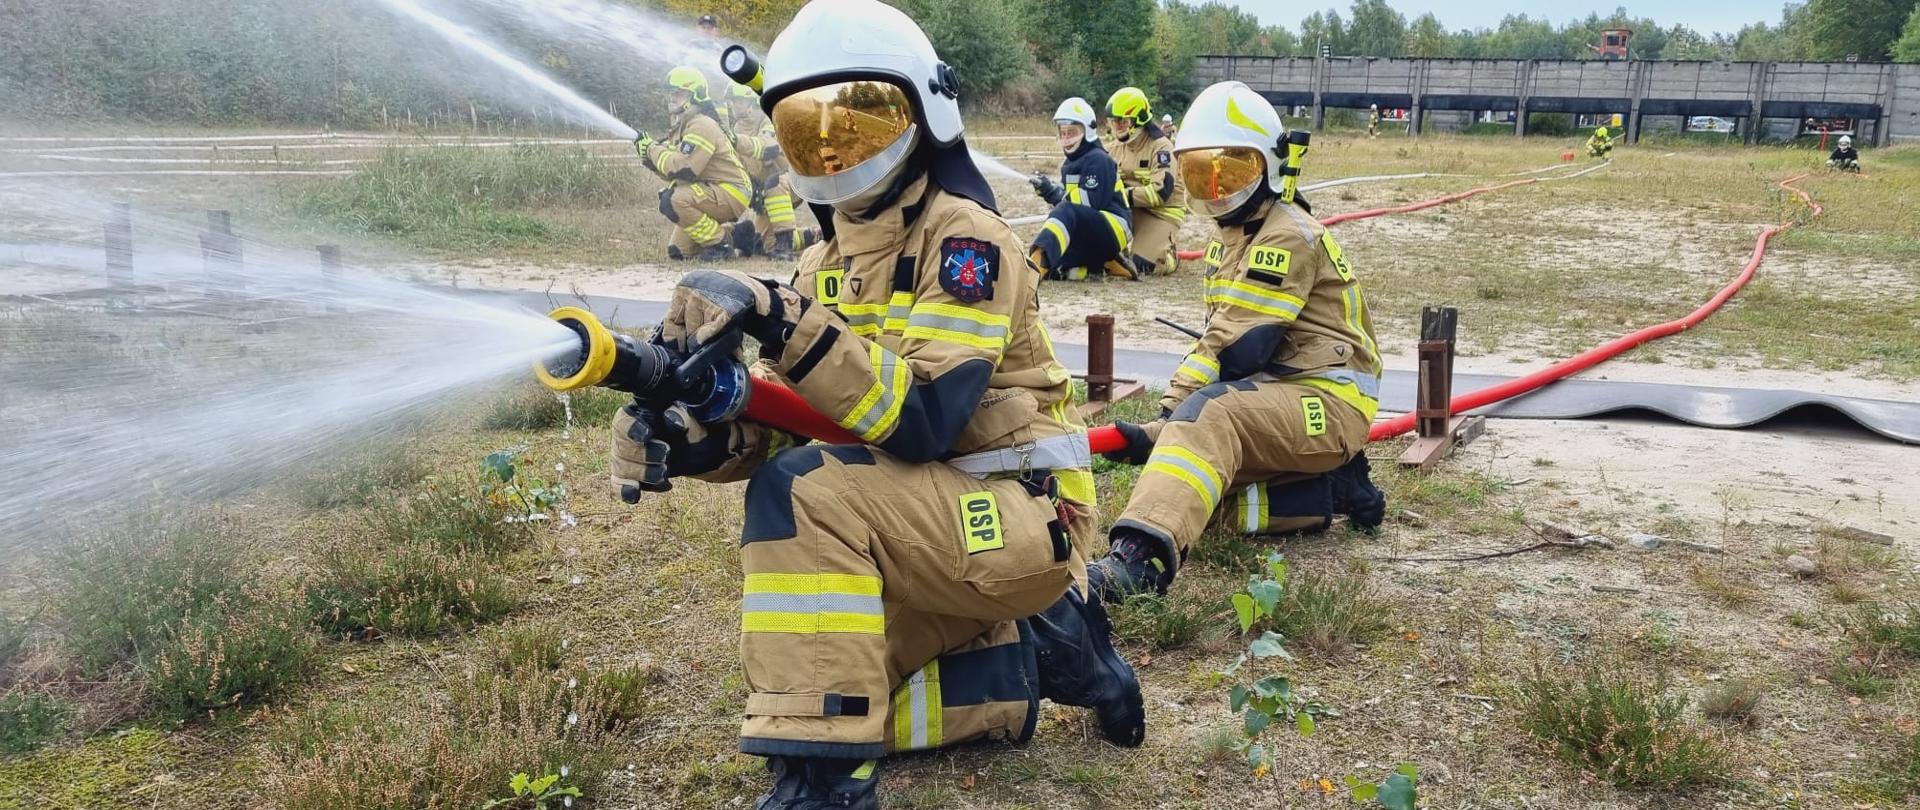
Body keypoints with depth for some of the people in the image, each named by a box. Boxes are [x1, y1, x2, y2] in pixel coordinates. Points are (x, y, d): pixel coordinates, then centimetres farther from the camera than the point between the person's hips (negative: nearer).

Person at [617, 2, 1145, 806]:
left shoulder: (964, 238, -14)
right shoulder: (826, 266, 10)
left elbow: (924, 419, -27)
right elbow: (776, 420, 4)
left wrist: (783, 324, -36)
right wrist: (691, 434, -18)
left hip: (1017, 514, -9)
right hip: (927, 528, 9)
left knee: (805, 490, -29)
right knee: (828, 692, 6)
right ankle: (1040, 653, 14)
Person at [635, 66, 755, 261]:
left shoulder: (702, 125, -18)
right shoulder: (681, 127, 13)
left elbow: (683, 168, -29)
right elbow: (672, 173, 11)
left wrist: (652, 149, -17)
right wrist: (649, 157, -6)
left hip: (731, 193, -10)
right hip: (712, 193, 10)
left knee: (673, 200, -31)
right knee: (678, 253, 9)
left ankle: (718, 243, -16)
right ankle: (731, 232, 19)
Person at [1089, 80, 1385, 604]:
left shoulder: (1289, 236, -13)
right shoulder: (1236, 239, 18)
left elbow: (1241, 350, -20)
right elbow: (1217, 339, 14)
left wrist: (1169, 414, -20)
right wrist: (1167, 421, 0)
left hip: (1329, 399, -10)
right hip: (1280, 393, 10)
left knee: (1210, 417, -36)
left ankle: (1137, 559, -56)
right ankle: (1327, 490, -1)